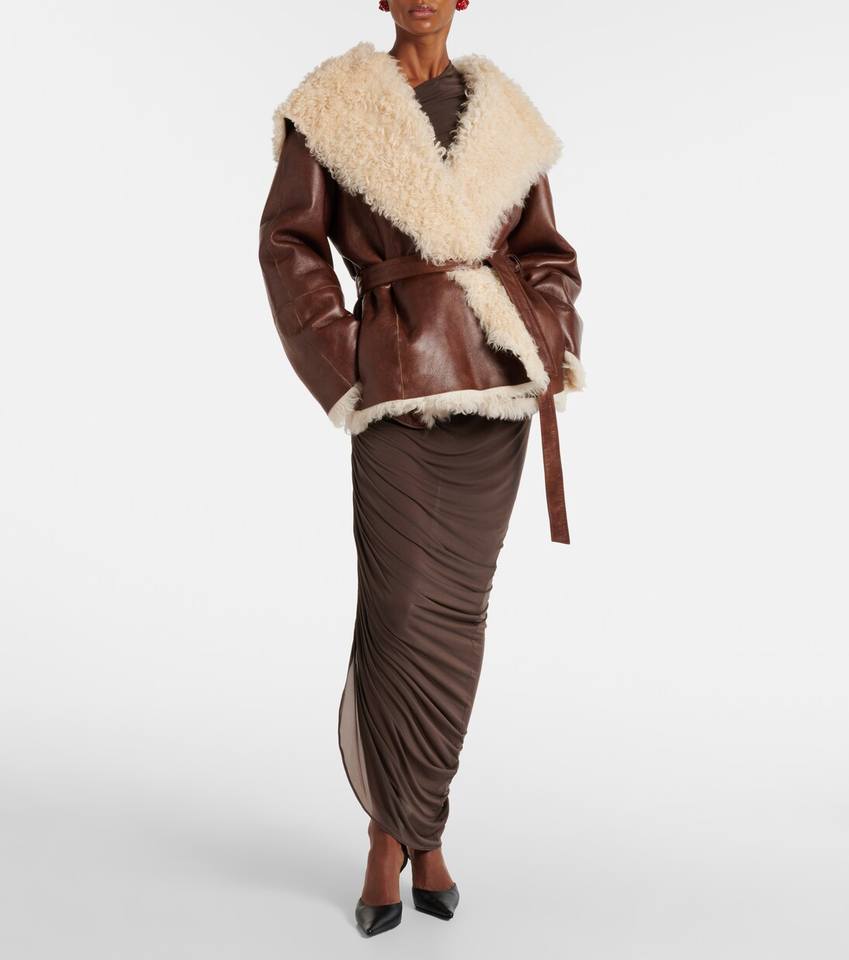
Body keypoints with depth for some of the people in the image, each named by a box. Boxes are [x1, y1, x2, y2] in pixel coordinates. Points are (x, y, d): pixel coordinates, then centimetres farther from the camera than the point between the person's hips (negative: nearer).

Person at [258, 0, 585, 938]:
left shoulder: (504, 116, 15)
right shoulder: (334, 103, 5)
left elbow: (546, 255, 17)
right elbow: (289, 242, 2)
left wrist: (552, 354, 2)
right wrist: (344, 368, -5)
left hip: (498, 384, 4)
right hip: (400, 383, -3)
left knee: (458, 613, 5)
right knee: (403, 613, -6)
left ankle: (417, 832, 20)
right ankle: (392, 834, 14)